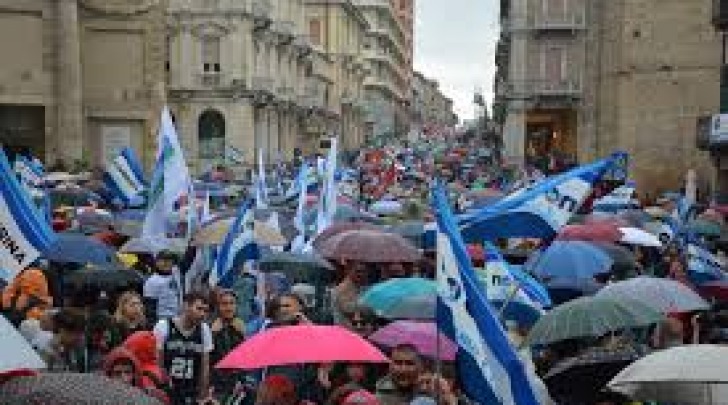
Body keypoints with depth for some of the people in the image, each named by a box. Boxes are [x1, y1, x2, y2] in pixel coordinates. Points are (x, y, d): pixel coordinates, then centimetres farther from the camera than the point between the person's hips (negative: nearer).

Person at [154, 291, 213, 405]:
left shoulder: (204, 330, 1)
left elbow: (205, 365, 8)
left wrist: (204, 393, 7)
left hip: (191, 396, 3)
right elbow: (156, 363, -6)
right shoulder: (163, 327, -8)